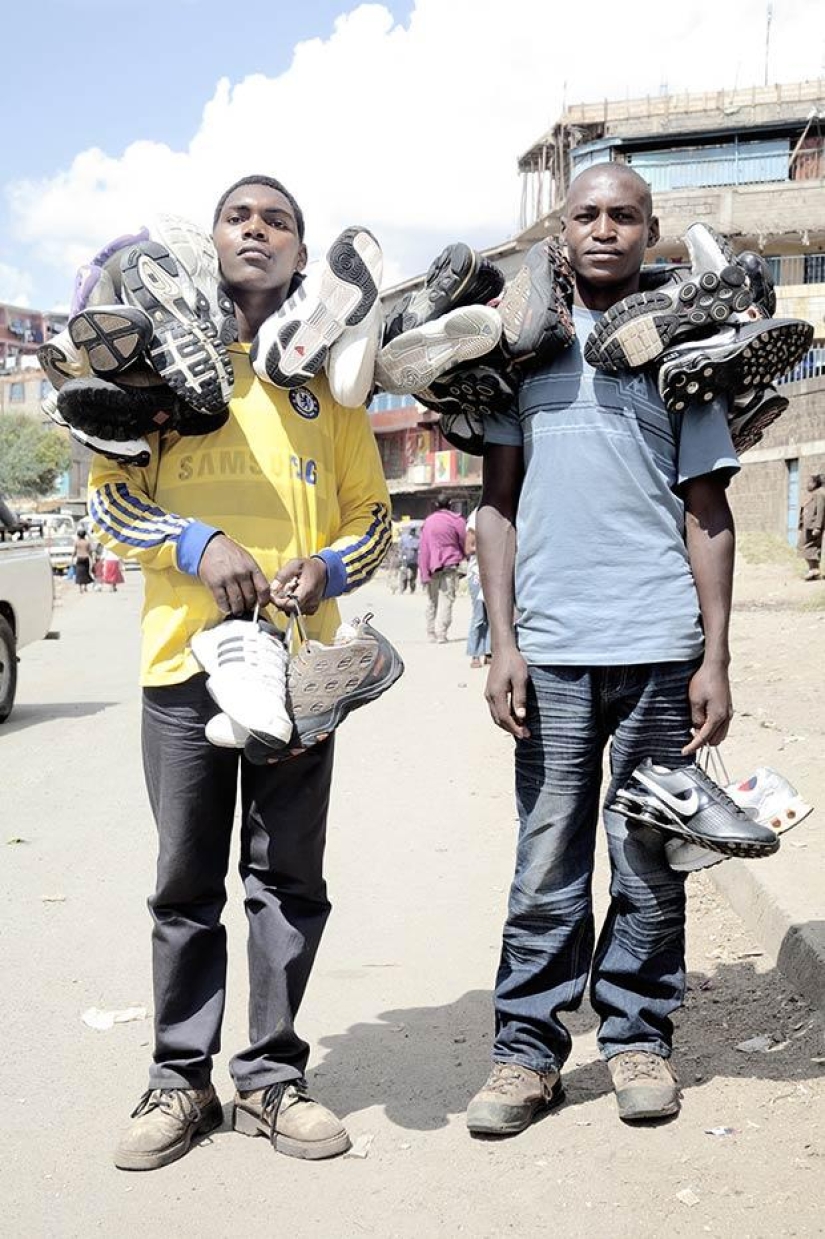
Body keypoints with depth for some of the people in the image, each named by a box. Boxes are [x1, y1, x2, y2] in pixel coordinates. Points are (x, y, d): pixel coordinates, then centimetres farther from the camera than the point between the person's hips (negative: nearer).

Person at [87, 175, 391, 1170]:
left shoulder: (325, 375, 13)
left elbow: (371, 516, 15)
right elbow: (109, 496, 5)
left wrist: (325, 571, -6)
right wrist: (200, 545, -12)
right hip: (184, 654, -1)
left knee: (288, 880, 5)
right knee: (187, 883, 5)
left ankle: (272, 1076, 16)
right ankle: (181, 1079, 16)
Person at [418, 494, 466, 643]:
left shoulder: (428, 522, 6)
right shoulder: (456, 520, -4)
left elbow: (422, 548, 2)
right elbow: (465, 543, 0)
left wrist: (424, 572, 2)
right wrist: (464, 555, 22)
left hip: (432, 566, 3)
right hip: (449, 565, -3)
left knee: (432, 600, 13)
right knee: (446, 600, -4)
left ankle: (431, 633, 16)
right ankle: (441, 633, -13)